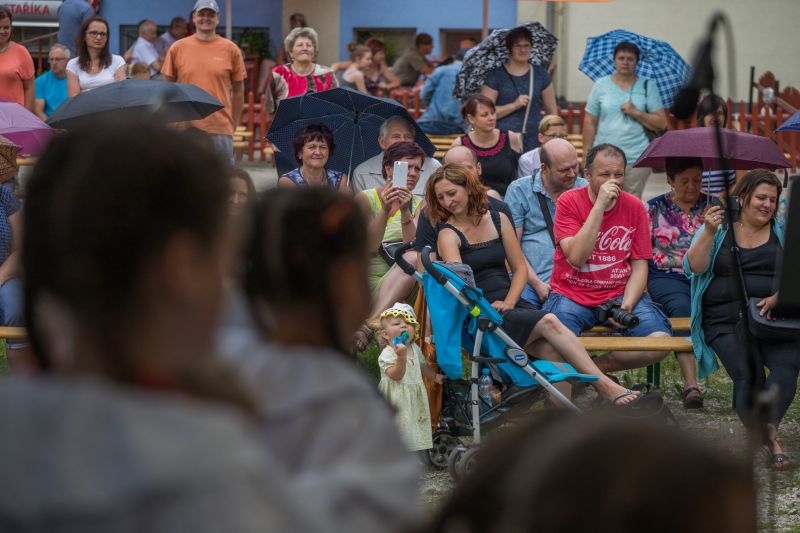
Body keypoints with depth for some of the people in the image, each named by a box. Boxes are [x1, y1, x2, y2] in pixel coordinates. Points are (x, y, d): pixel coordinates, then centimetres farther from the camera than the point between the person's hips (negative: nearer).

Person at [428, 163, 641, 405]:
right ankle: (606, 387, -25)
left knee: (554, 352, -25)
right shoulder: (449, 234, -1)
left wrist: (509, 302, -4)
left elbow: (520, 268, 13)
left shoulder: (498, 220, 14)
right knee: (548, 322, -26)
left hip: (510, 305, 5)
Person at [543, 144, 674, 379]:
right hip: (572, 295, -3)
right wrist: (600, 206, -22)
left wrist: (626, 306, -14)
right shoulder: (569, 201, -5)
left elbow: (639, 265, 3)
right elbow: (576, 257, -19)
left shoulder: (634, 207, 3)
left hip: (620, 295, 3)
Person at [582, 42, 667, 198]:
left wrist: (636, 113, -9)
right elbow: (589, 123, 7)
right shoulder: (601, 85, 8)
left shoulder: (647, 86, 8)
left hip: (637, 157, 0)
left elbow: (661, 123, 4)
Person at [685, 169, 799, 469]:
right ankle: (770, 438, -22)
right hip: (726, 318, -1)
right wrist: (709, 233, -14)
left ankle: (766, 430, -38)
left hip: (775, 316, 1)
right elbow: (694, 267, 0)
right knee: (747, 373, -28)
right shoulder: (719, 230, 13)